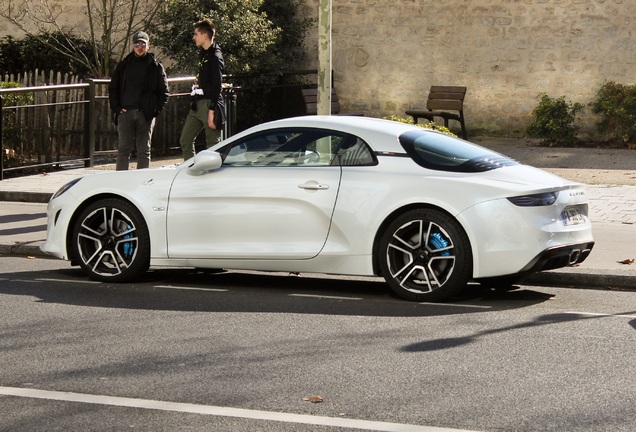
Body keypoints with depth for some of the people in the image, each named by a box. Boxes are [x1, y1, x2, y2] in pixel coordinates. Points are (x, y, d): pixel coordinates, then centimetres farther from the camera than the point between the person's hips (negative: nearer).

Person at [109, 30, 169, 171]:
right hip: (125, 112, 1)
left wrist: (156, 110, -4)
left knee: (144, 151, 3)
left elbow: (164, 92, 7)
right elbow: (112, 88, 14)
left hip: (146, 115, -1)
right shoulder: (124, 65, 12)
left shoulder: (156, 67, 8)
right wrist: (116, 107, 1)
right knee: (123, 149, -2)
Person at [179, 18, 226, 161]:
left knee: (213, 144, -4)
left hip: (209, 104, -10)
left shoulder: (215, 56, -12)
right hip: (197, 104, 10)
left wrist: (212, 111, -20)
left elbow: (217, 86, -17)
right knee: (185, 141, 8)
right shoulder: (203, 54, 16)